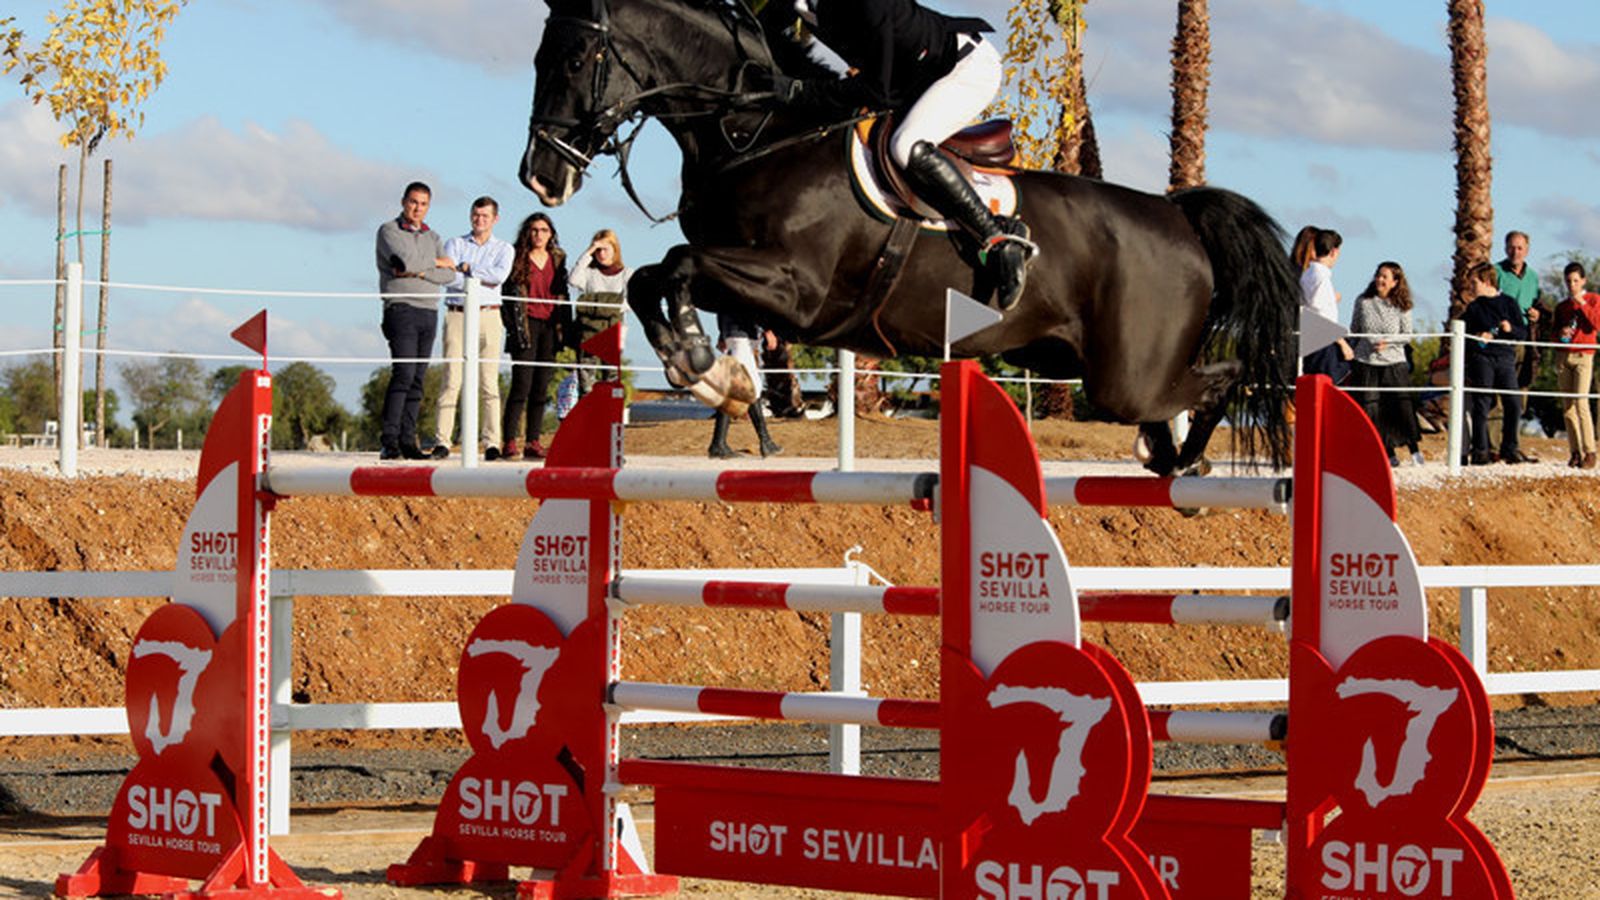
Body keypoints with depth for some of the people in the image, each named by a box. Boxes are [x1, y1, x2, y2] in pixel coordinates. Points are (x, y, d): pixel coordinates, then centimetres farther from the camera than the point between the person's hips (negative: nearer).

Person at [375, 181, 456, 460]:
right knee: (403, 374, -17)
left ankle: (407, 440, 4)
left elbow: (449, 274, 6)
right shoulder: (389, 231, 3)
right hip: (401, 308, -6)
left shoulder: (432, 238, 19)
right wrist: (436, 262, 1)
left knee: (417, 379, 3)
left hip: (429, 312, 6)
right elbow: (405, 260, -15)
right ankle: (389, 440, -19)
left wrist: (418, 271, -8)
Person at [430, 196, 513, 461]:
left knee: (489, 382, -3)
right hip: (457, 316, 0)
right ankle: (442, 441, -9)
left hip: (488, 317, 0)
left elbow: (500, 274, -6)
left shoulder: (503, 249, 14)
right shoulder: (454, 244, 14)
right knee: (452, 379, -7)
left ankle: (491, 443, -3)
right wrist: (481, 281, -8)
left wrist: (468, 269, -4)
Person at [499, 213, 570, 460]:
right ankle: (511, 442, -12)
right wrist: (513, 326, -9)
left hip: (550, 326, 4)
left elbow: (563, 295, 17)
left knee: (542, 388, 3)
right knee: (522, 385, -11)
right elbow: (508, 294, -1)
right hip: (526, 326, -4)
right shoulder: (517, 259, 2)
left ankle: (533, 442, 7)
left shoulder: (558, 259, 15)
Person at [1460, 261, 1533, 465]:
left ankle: (1509, 449, 8)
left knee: (1514, 404, -4)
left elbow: (1523, 333, 8)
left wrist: (1511, 329, -12)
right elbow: (1463, 335, 11)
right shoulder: (1473, 308, 10)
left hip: (1505, 358, 1)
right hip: (1481, 358, -1)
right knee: (1482, 405, -4)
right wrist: (1477, 338, -8)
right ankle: (1480, 451, -2)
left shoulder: (1509, 304, 9)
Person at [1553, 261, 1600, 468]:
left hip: (1583, 357, -4)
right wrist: (1560, 333, -3)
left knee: (1580, 402, -17)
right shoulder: (1562, 307, 16)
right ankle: (1575, 452, 3)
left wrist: (1582, 304, -10)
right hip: (1563, 357, 4)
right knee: (1567, 407, 0)